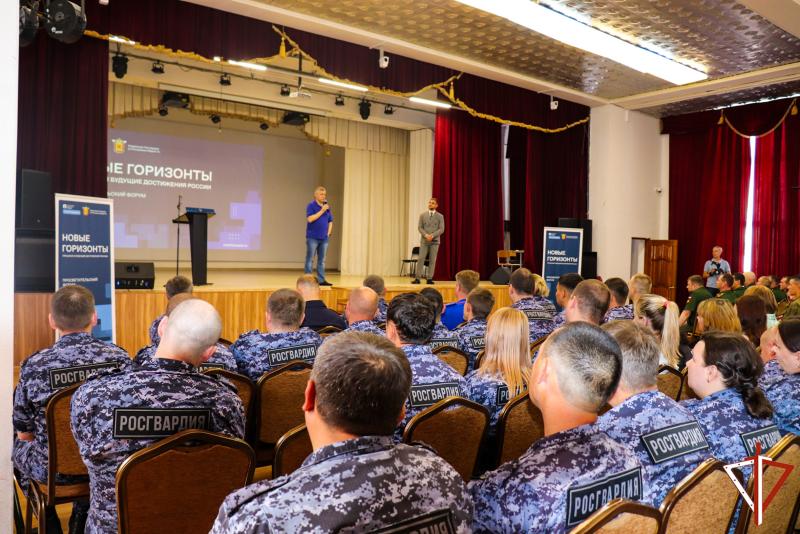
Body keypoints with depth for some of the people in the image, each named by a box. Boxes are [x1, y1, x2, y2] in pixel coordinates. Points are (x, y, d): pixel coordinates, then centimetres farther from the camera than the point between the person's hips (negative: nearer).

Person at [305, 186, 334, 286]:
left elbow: (330, 221, 19)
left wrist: (329, 232, 7)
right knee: (310, 259, -1)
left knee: (322, 260, 9)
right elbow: (310, 219, -18)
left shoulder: (327, 206, 12)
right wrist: (322, 210, -17)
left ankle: (321, 280, 14)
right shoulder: (311, 205, -5)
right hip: (313, 237, -6)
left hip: (324, 238, 6)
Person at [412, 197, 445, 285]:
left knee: (432, 260, 0)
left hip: (435, 241, 0)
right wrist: (426, 235, -14)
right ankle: (417, 278, -4)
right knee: (420, 259, -5)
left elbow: (441, 229, -3)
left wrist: (432, 235, -16)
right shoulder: (422, 215, 7)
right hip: (424, 241, 0)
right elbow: (420, 227, 2)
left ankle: (430, 278, 5)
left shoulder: (440, 216, 4)